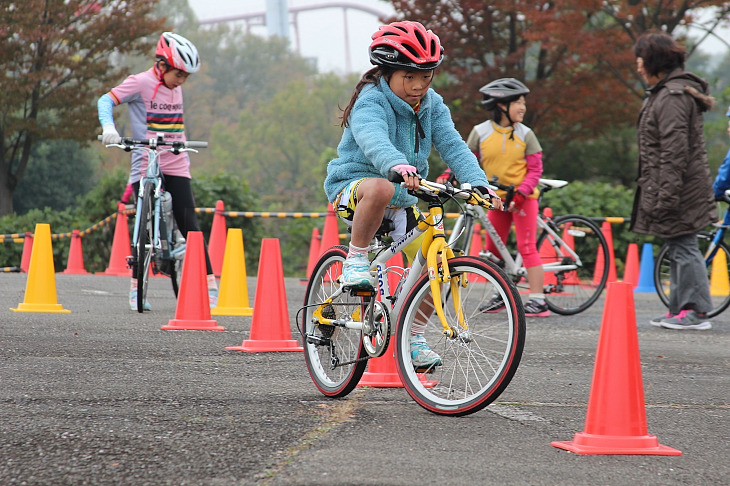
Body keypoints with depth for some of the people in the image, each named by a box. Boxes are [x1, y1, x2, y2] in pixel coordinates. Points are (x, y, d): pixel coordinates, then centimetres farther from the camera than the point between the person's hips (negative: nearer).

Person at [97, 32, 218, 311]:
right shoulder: (141, 83, -7)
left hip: (175, 167, 4)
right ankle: (136, 289, 7)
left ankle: (210, 285, -3)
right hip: (145, 165, -4)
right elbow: (106, 101, -10)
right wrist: (108, 128, -26)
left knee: (188, 225, -2)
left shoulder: (176, 88, 12)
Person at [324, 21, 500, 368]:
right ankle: (355, 259, -20)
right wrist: (399, 166, -60)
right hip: (353, 185, -6)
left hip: (403, 197, 6)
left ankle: (414, 338, 9)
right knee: (380, 188, -42)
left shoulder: (432, 105, 2)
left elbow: (453, 146, -8)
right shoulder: (371, 102, -18)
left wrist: (478, 183, -26)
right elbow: (374, 140, -39)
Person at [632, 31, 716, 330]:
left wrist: (667, 194, -24)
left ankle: (696, 311, -7)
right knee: (678, 248, 13)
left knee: (684, 247, -9)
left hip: (681, 188, -11)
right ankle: (679, 308, 18)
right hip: (673, 189, 11)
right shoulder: (663, 93, 18)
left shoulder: (672, 97, -16)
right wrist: (661, 193, 24)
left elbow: (675, 151, -22)